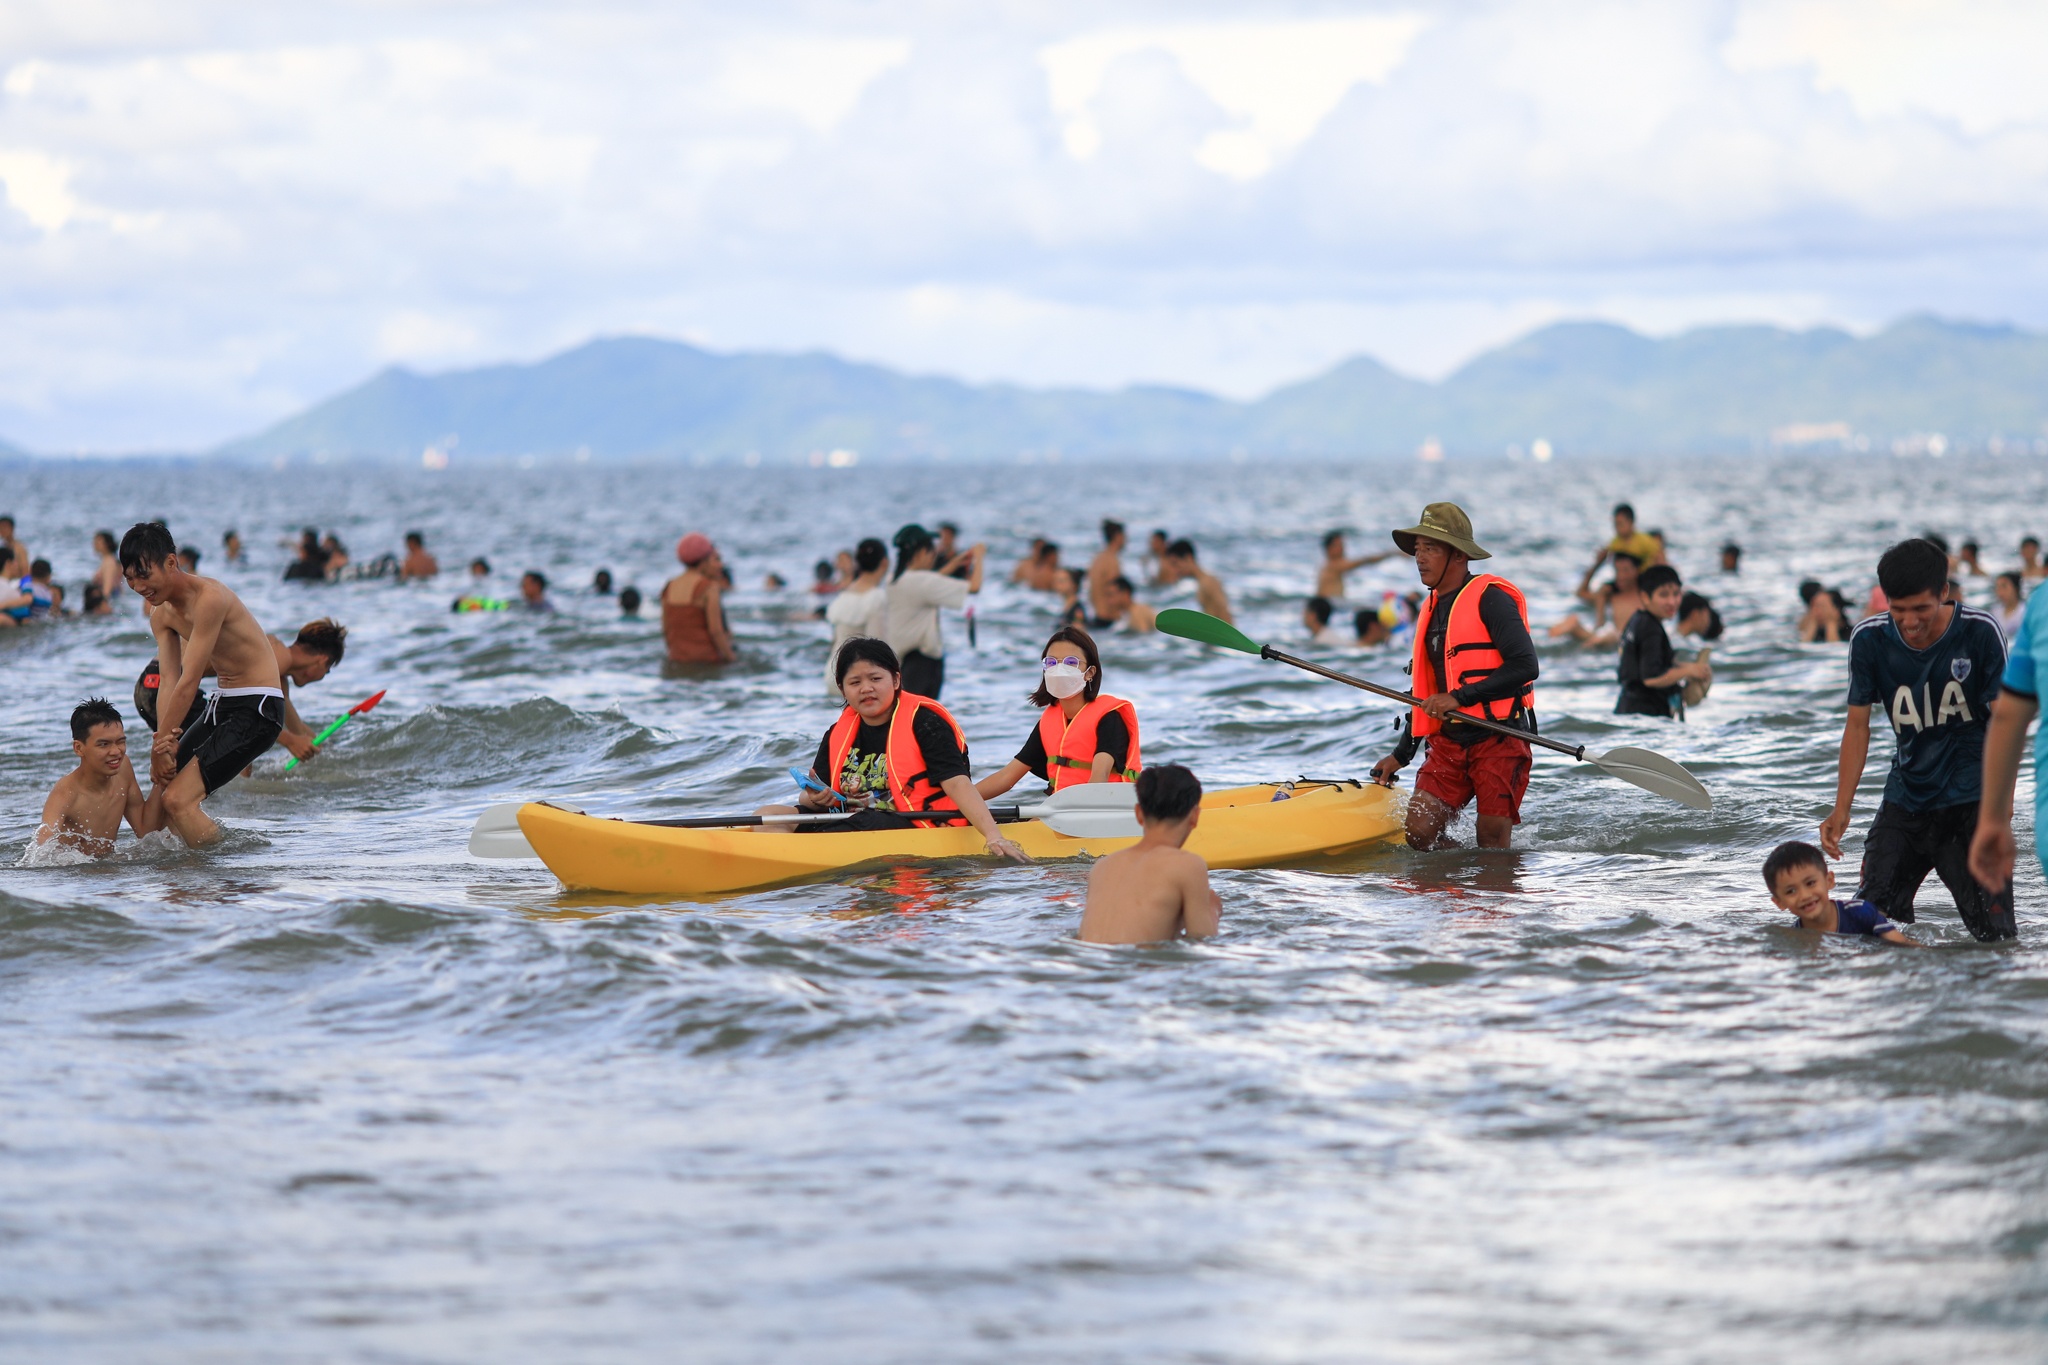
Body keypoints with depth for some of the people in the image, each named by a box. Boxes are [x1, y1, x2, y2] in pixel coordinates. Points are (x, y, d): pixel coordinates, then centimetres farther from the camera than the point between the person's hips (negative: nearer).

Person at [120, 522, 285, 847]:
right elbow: (170, 681, -4)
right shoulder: (161, 615, 5)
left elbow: (189, 681, -22)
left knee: (177, 799, -18)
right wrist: (165, 741, -22)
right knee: (160, 793, 11)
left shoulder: (209, 598, -23)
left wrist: (161, 743, -17)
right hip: (221, 704, 9)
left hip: (257, 710, -9)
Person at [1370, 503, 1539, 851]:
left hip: (1499, 739, -7)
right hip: (1449, 742, 7)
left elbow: (1524, 666, -19)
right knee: (1419, 831, -8)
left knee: (1492, 844, -7)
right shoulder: (1432, 609, 17)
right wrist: (1401, 755, 21)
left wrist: (1460, 697, -20)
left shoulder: (1490, 597, -8)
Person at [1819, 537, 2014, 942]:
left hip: (1971, 799, -3)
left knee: (1994, 931, -8)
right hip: (1906, 797, 3)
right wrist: (1841, 809, -4)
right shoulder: (1870, 640, -4)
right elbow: (1858, 726, 2)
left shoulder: (1979, 633, -10)